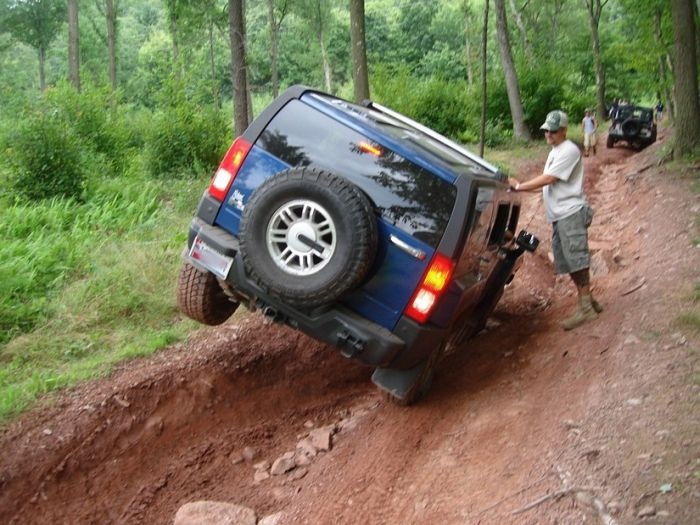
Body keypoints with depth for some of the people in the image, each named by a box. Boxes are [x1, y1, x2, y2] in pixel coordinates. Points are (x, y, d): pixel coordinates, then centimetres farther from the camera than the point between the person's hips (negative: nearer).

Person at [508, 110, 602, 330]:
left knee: (577, 260, -11)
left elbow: (548, 179, -15)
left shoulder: (569, 151, -9)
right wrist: (521, 187, 8)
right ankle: (586, 301, 18)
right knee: (569, 263, 9)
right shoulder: (555, 152, 21)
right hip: (559, 216, 10)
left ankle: (585, 308, -8)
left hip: (571, 213, -10)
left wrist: (518, 186, -12)